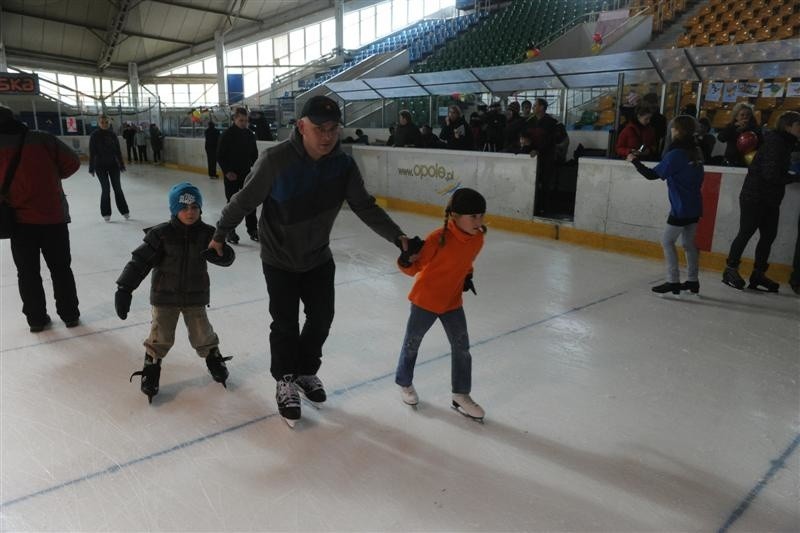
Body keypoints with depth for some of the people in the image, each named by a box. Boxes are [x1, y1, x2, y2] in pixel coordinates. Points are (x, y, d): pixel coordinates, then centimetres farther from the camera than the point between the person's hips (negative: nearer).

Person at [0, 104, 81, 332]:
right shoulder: (43, 140, -7)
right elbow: (73, 162, -3)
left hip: (19, 220, 0)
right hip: (53, 216, 0)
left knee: (27, 272, 13)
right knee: (61, 268, 13)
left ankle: (36, 319, 19)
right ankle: (70, 315, 19)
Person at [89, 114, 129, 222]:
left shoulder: (113, 135, 3)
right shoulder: (94, 135, -6)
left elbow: (118, 151, 7)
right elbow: (92, 152, -6)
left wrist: (121, 165, 7)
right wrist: (91, 168, -7)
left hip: (113, 165, 2)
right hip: (100, 166, -2)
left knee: (117, 188, 3)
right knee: (105, 189, -2)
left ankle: (124, 211, 11)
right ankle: (106, 213, 9)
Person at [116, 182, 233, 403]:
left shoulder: (206, 234, -7)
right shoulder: (161, 234, -14)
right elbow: (140, 260, -15)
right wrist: (124, 288, -20)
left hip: (195, 296, 2)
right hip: (165, 296, -1)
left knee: (202, 334, 9)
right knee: (160, 337, 5)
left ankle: (214, 360, 35)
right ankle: (151, 369, 28)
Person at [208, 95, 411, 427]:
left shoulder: (343, 164, -13)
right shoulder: (276, 160, -26)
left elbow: (365, 207, -8)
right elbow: (245, 200, -15)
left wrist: (397, 237, -17)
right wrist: (220, 234, -4)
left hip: (318, 257, 4)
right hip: (279, 259, -4)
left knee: (322, 316, 12)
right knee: (285, 323, 3)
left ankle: (306, 371, 36)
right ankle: (285, 381, 27)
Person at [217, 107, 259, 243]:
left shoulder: (250, 135, 5)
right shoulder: (227, 135, -9)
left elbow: (254, 154, 14)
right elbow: (220, 156, -8)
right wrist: (227, 171, -17)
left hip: (246, 173, 4)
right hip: (231, 175, -4)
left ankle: (253, 230, 14)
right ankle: (230, 232, 12)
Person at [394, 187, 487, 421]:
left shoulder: (478, 238, -10)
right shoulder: (439, 239, -30)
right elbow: (413, 269, -20)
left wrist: (467, 277, 1)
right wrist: (407, 259, -40)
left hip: (453, 301, 5)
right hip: (425, 300, -5)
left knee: (462, 348, 7)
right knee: (412, 344, 15)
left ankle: (461, 395, 24)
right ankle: (405, 383, 40)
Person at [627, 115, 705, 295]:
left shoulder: (675, 154, -17)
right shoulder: (696, 152, 6)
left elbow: (653, 174, -13)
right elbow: (698, 178, 13)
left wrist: (635, 161, -2)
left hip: (681, 208, -8)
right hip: (695, 206, 8)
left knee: (667, 241, 1)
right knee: (689, 242, 15)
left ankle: (673, 281, 0)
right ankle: (692, 280, 21)